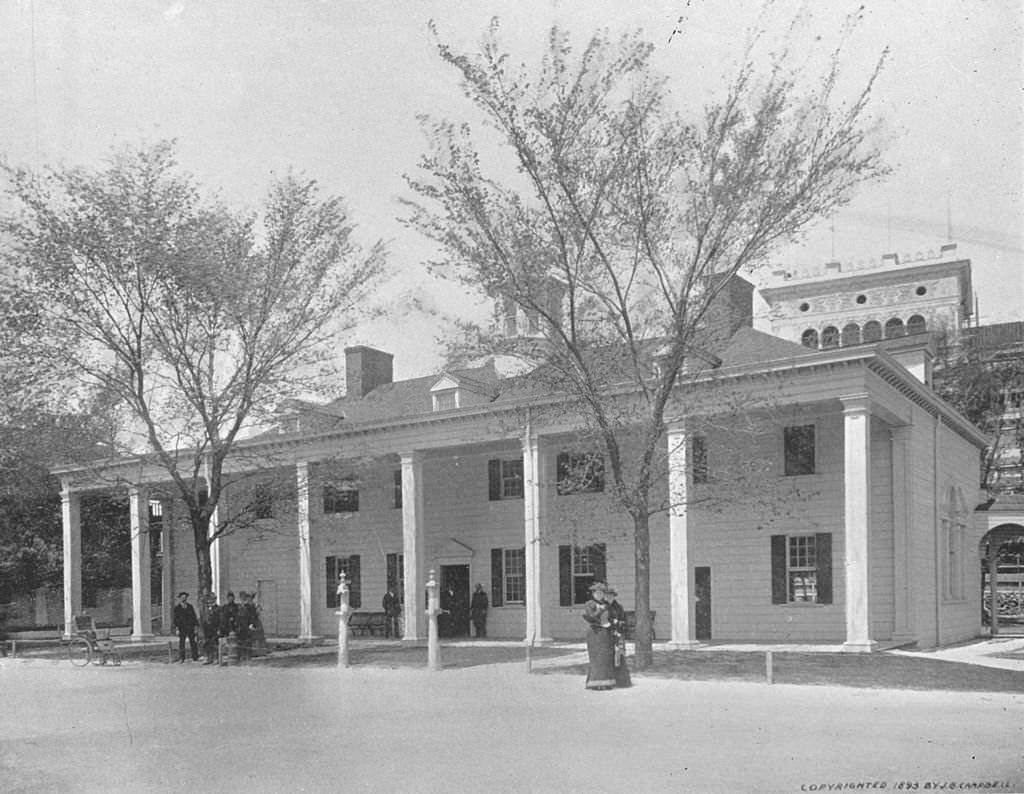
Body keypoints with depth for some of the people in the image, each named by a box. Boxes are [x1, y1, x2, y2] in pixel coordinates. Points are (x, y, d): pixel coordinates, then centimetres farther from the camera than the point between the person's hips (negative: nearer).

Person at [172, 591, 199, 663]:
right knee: (181, 643, -2)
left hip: (191, 627, 1)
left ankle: (195, 657, 4)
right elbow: (175, 618, 3)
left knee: (193, 642, 1)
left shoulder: (190, 607, 11)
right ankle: (181, 658, 4)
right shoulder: (177, 608, 6)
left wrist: (196, 625, 4)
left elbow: (194, 616, 12)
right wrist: (175, 627, -5)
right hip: (181, 628, -1)